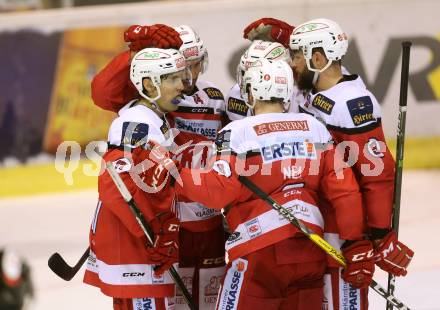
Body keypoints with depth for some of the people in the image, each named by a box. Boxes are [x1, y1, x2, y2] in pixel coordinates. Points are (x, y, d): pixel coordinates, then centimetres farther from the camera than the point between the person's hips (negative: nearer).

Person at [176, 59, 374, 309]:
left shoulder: (238, 132, -6)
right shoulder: (314, 127, 9)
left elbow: (219, 191, -15)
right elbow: (345, 190, 5)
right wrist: (357, 246, 8)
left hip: (261, 251, -5)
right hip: (310, 251, 5)